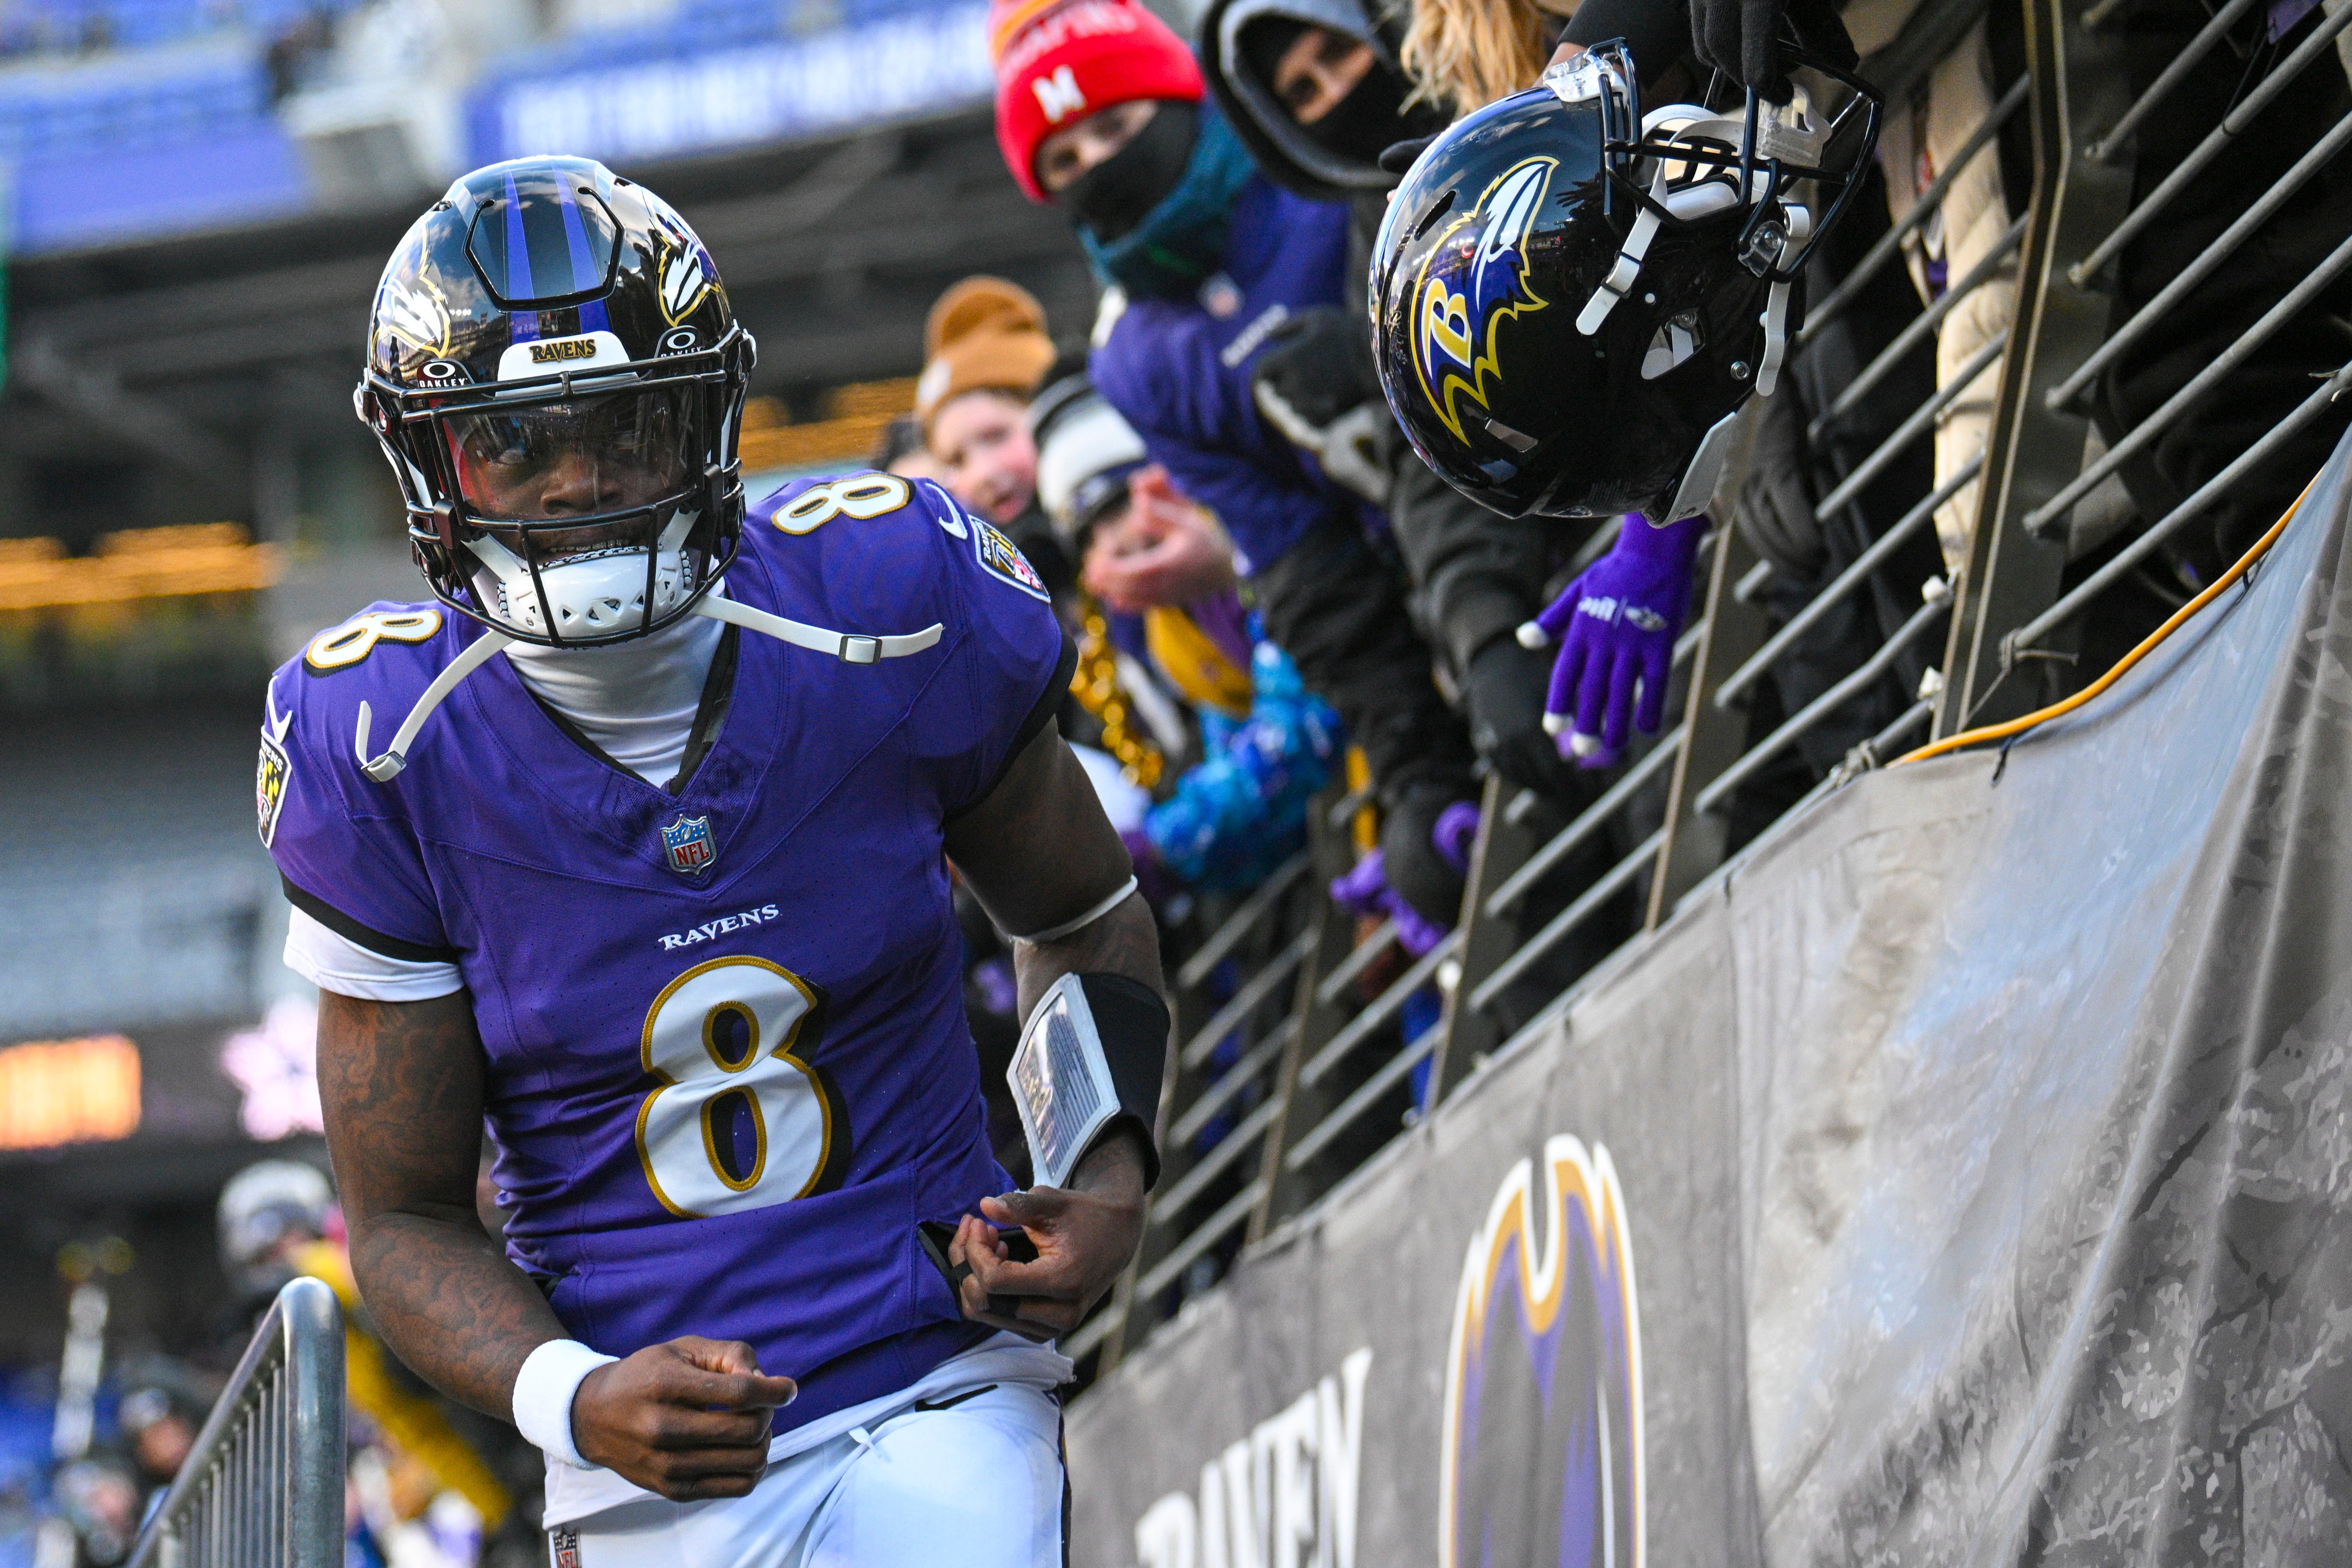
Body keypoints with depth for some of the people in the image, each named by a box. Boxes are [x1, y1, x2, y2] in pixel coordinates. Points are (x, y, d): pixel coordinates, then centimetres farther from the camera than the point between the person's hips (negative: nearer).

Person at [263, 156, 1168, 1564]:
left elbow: (1084, 920, 11)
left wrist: (1109, 1178, -7)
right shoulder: (380, 749, -10)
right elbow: (405, 1218, -3)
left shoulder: (893, 609, -9)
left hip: (938, 1400, 0)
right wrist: (577, 1401, -22)